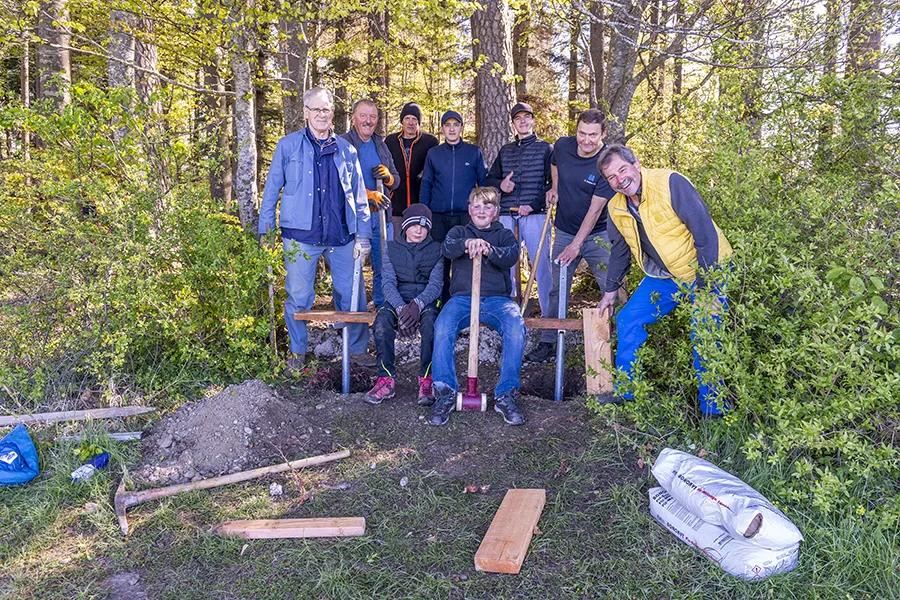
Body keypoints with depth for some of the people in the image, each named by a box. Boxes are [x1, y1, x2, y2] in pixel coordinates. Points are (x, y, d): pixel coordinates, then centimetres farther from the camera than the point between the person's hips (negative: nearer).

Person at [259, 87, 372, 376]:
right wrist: (265, 230, 3)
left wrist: (363, 235, 5)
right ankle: (297, 352, 23)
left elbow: (359, 196, 12)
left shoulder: (346, 150, 11)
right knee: (298, 297, 4)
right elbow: (272, 189, 8)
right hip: (301, 235, -2)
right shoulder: (288, 145, 6)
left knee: (353, 296, 6)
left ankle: (358, 351, 23)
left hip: (342, 236, 2)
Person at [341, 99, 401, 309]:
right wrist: (369, 194, -26)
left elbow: (396, 180, 19)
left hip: (381, 216, 6)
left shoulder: (381, 145, 18)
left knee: (384, 268, 9)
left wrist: (388, 176, -5)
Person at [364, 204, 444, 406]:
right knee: (382, 321, -32)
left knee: (430, 321, -36)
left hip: (426, 300, -1)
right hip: (398, 299, 1)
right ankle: (386, 380, -26)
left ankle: (426, 381, -28)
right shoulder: (392, 249, 11)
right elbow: (388, 283, -1)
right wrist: (401, 308, -22)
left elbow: (435, 285, -4)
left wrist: (418, 304, -25)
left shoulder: (436, 250, 8)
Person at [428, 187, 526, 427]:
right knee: (442, 327, -30)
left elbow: (512, 256, -4)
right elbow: (447, 248, -5)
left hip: (497, 299, 0)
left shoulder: (504, 234, 19)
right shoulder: (459, 231, 20)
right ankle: (445, 393, -22)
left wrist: (489, 250, -26)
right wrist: (467, 243, -28)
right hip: (462, 297, 0)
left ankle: (506, 395, -22)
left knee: (516, 327, -31)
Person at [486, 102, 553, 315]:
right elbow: (490, 178, 22)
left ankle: (549, 313, 0)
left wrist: (534, 204, -12)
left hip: (535, 215, -4)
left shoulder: (545, 148, 8)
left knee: (541, 264, -6)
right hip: (506, 216, 4)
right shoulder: (505, 151, 21)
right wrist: (501, 184, -1)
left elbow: (554, 183, 0)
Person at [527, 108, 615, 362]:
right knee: (557, 289, 7)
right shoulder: (562, 146, -4)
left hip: (597, 234, -3)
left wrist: (576, 245, -24)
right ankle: (548, 342, 16)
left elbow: (595, 209, -21)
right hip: (564, 232, 4)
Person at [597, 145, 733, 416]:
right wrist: (610, 291, 21)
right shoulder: (616, 208, -2)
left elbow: (705, 234, -24)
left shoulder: (670, 183, -24)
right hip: (663, 277, 7)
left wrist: (705, 288, -25)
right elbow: (620, 252, 14)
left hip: (705, 270, -6)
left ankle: (713, 408, 8)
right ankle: (626, 393, 17)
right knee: (628, 320, 2)